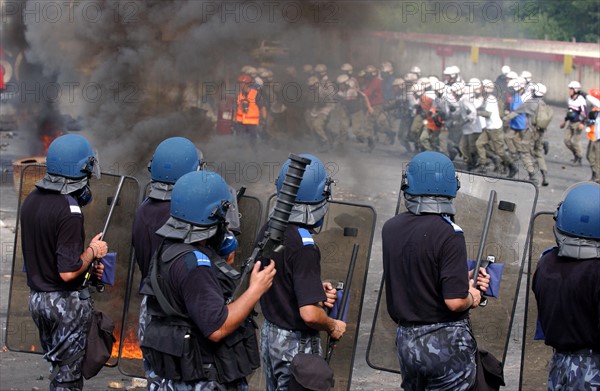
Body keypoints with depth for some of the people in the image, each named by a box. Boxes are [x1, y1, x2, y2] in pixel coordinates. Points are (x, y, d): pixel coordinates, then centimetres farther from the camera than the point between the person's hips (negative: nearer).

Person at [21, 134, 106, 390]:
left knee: (59, 366, 19)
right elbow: (68, 272, -26)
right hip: (66, 302, -8)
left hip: (37, 298, 8)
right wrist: (93, 251, -9)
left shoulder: (31, 200, 3)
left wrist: (87, 266, 10)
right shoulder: (69, 210, -24)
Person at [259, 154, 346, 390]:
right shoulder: (303, 246, -26)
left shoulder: (268, 231, 0)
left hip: (269, 333, 8)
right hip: (297, 343, -8)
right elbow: (310, 314, -29)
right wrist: (333, 327, -10)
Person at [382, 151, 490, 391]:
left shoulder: (390, 229, 2)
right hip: (446, 342, -6)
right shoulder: (449, 233, -18)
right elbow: (455, 301, -22)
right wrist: (472, 298, -1)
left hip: (405, 341, 6)